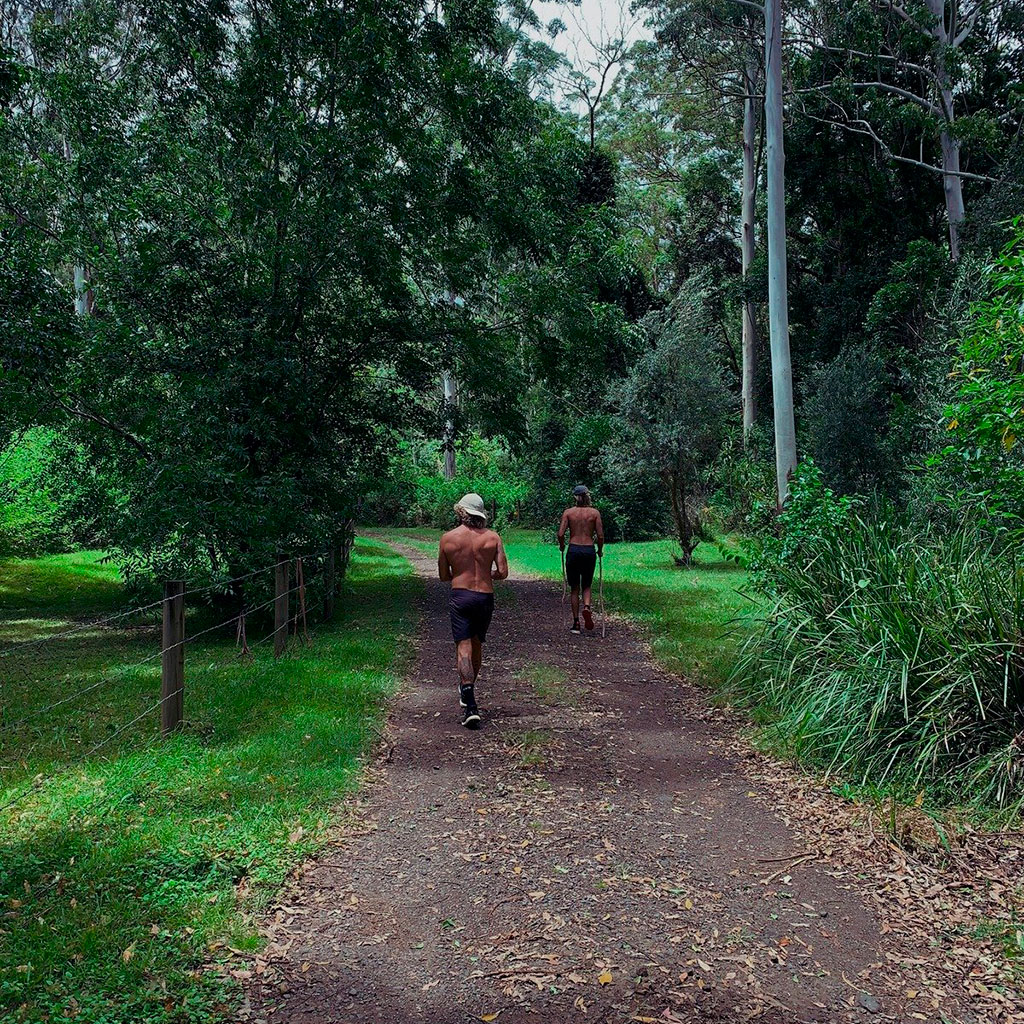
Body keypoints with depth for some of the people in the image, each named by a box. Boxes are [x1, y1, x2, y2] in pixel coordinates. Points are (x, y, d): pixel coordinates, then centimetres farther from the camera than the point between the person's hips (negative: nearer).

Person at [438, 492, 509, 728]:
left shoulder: (448, 538, -1)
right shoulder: (492, 537, -1)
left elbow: (443, 576, 6)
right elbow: (503, 572, -5)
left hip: (460, 596, -2)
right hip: (485, 596, 2)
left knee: (464, 647, -7)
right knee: (477, 645, 20)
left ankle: (470, 705, -20)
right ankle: (469, 688, 39)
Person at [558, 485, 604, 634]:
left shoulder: (568, 512, 0)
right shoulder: (594, 513, 1)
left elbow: (561, 534, -6)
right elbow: (600, 535, -2)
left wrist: (562, 546, 13)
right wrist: (600, 550, 15)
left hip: (573, 550, 0)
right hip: (589, 550, 0)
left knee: (574, 589, 10)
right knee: (586, 586, 16)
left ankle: (576, 623, 10)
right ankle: (587, 608, -14)